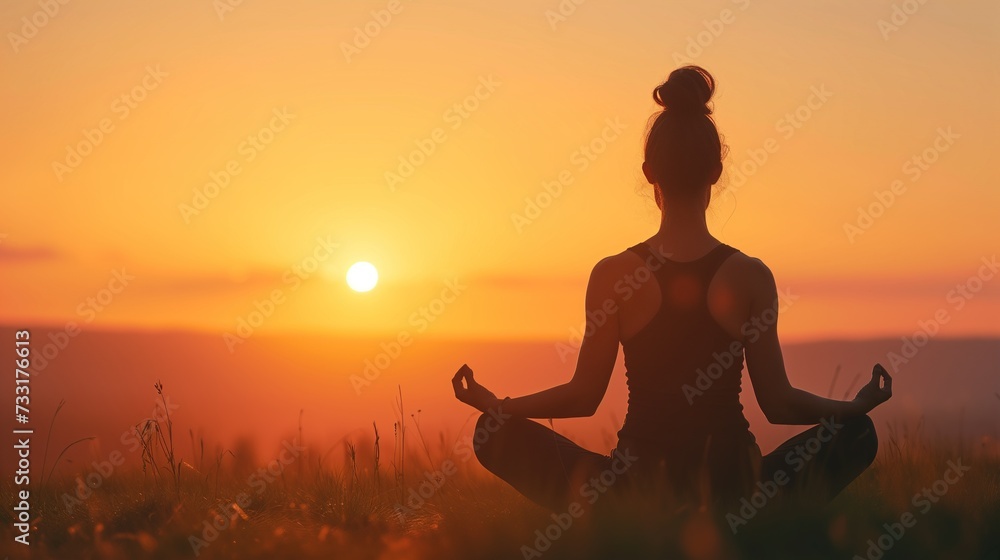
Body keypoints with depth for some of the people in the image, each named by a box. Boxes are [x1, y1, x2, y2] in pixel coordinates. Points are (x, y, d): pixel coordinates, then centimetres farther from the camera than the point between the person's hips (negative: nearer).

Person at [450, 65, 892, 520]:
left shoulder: (614, 276, -6)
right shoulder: (749, 277, -6)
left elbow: (584, 397, 0)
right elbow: (777, 403, -1)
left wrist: (493, 405, 13)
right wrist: (861, 405, 13)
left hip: (636, 488, 0)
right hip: (730, 491, 0)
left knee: (496, 434, 17)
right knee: (857, 433, 22)